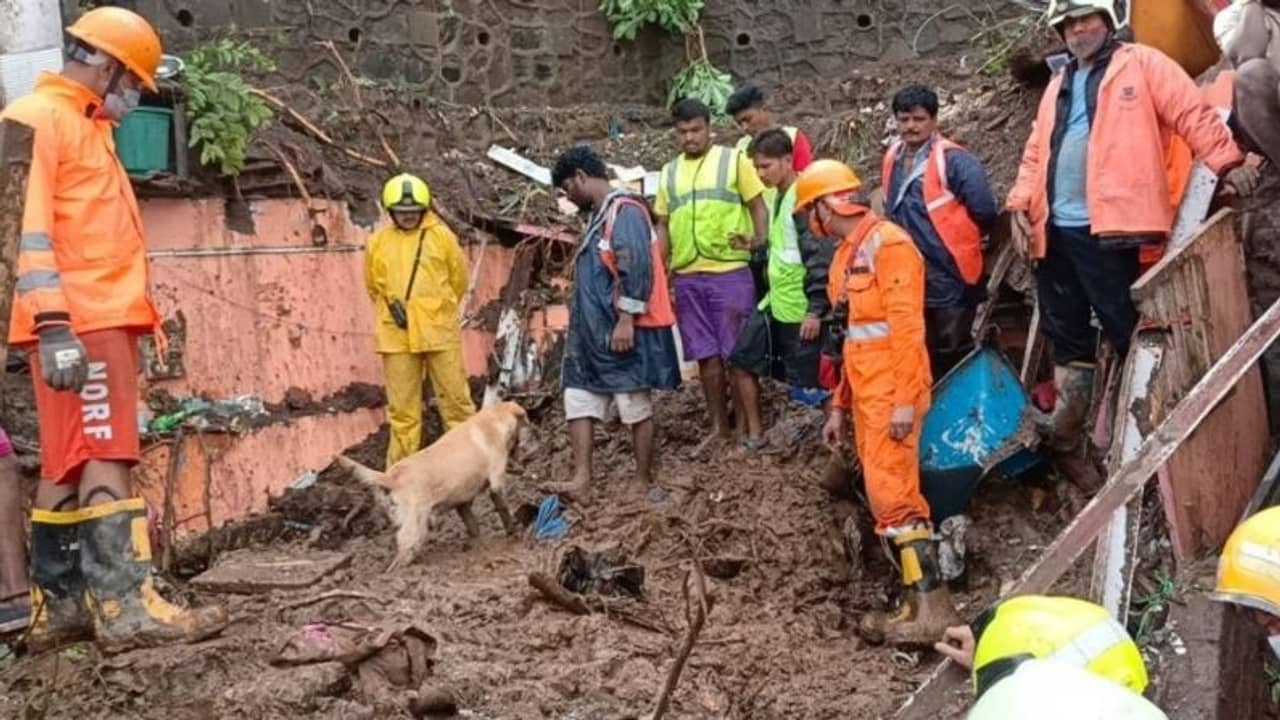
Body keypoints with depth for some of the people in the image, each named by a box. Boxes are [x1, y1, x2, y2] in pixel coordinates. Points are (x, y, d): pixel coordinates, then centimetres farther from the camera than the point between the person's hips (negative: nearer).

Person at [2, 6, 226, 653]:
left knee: (69, 466, 9)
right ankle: (125, 607, -18)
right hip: (79, 326, -10)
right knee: (104, 459, -15)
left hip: (103, 321, 10)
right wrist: (53, 326, -24)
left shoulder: (85, 127, 24)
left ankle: (57, 608, 13)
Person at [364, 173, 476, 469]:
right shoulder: (378, 242, 4)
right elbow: (374, 285, 18)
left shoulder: (441, 236, 0)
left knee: (456, 397, 3)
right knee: (402, 406, 6)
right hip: (396, 336, 1)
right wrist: (391, 304, 7)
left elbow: (458, 278, 10)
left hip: (439, 332, -1)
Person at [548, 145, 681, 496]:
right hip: (593, 331, 10)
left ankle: (644, 482, 8)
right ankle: (582, 476, 4)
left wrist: (626, 321, -23)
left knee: (636, 407, 0)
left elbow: (637, 268, -21)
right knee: (579, 399, 4)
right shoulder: (600, 215, 18)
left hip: (626, 331, -10)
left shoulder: (625, 210, -13)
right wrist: (583, 326, 22)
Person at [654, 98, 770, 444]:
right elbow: (663, 226, 18)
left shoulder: (734, 161, 4)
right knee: (706, 355, 8)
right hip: (687, 277, 4)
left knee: (737, 353, -2)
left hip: (730, 272, -4)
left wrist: (759, 241, -18)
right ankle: (719, 427, 17)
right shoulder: (669, 172, 16)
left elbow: (759, 207, 1)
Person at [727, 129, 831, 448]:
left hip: (801, 311, -10)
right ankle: (755, 434, 23)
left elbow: (821, 257, -20)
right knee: (743, 359, 13)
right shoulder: (778, 196, 11)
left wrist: (816, 310, -21)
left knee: (812, 380, -2)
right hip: (774, 304, 10)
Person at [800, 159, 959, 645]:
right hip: (866, 396, 9)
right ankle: (916, 604, 11)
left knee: (891, 494, -13)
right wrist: (840, 406, 21)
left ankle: (931, 609, -12)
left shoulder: (887, 244, -10)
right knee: (887, 494, 8)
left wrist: (905, 400, -22)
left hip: (892, 396, -9)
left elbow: (906, 325, -17)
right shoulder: (847, 255, 18)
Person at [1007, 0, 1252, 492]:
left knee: (1128, 334, -5)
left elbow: (1192, 114, -6)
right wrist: (1020, 203, 7)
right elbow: (1036, 152, 20)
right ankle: (1066, 443, 18)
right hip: (1054, 230, 6)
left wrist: (1225, 162, -16)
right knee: (1068, 341, 11)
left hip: (1105, 228, -6)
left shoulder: (1141, 64, 2)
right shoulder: (1058, 85, 21)